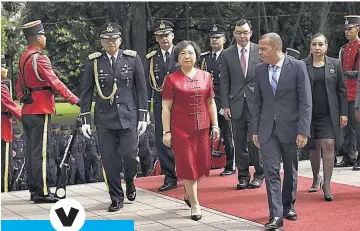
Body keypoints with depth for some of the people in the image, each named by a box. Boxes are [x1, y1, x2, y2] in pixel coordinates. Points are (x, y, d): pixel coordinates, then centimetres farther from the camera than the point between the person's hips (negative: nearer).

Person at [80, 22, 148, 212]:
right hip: (104, 118, 1)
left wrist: (142, 117, 0)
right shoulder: (93, 62, 2)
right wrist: (85, 120, 2)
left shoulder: (133, 59, 1)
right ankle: (117, 198, 15)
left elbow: (141, 89, 4)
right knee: (109, 160, 1)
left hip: (128, 116, -1)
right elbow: (86, 92, 5)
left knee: (130, 155, -7)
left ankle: (130, 182, 26)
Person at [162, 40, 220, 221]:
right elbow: (166, 107, -4)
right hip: (181, 129, -3)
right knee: (187, 165, 1)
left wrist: (215, 125, 7)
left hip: (202, 128, 4)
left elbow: (211, 103, 11)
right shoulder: (172, 79, -3)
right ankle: (194, 204, 12)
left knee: (202, 164, 8)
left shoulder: (205, 76, 7)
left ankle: (189, 192, 34)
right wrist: (166, 132, -7)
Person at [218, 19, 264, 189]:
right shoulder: (227, 55, 6)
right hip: (236, 104, 2)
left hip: (256, 103, -2)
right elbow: (224, 82, 6)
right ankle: (243, 176, 15)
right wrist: (225, 105, 0)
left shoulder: (260, 52, 2)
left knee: (255, 140, -4)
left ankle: (259, 174, 12)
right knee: (239, 142, 6)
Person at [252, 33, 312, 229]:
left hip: (290, 128, -2)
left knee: (290, 170, 13)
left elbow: (305, 102, -9)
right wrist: (255, 130, 7)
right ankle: (276, 215, -6)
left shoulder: (297, 67, -8)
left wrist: (303, 131, -13)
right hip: (267, 130, 2)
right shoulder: (259, 70, 5)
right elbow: (258, 102, 11)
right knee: (271, 171, -6)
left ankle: (288, 206, 31)